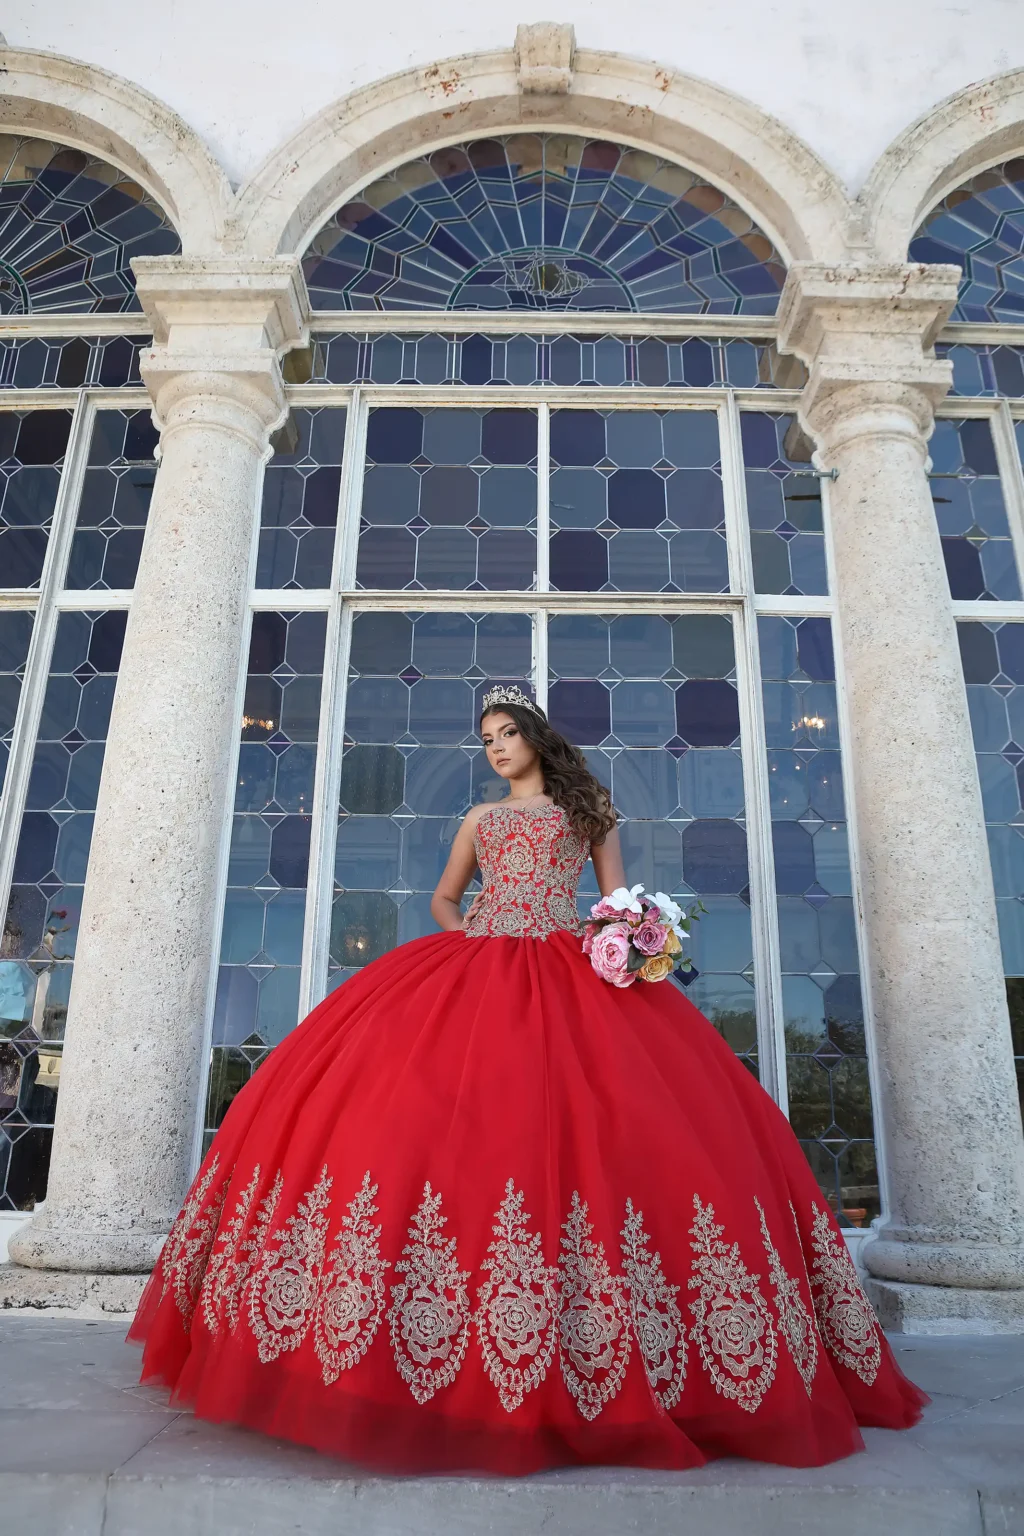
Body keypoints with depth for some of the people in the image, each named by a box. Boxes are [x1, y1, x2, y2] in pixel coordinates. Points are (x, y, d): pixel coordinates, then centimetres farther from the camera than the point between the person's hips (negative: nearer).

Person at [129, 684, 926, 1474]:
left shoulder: (588, 808, 17)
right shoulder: (481, 818, 23)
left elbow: (619, 897, 13)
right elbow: (443, 898, 30)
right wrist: (465, 936, 11)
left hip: (569, 977, -2)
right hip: (477, 974, 2)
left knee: (570, 1127, -19)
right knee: (443, 1119, -14)